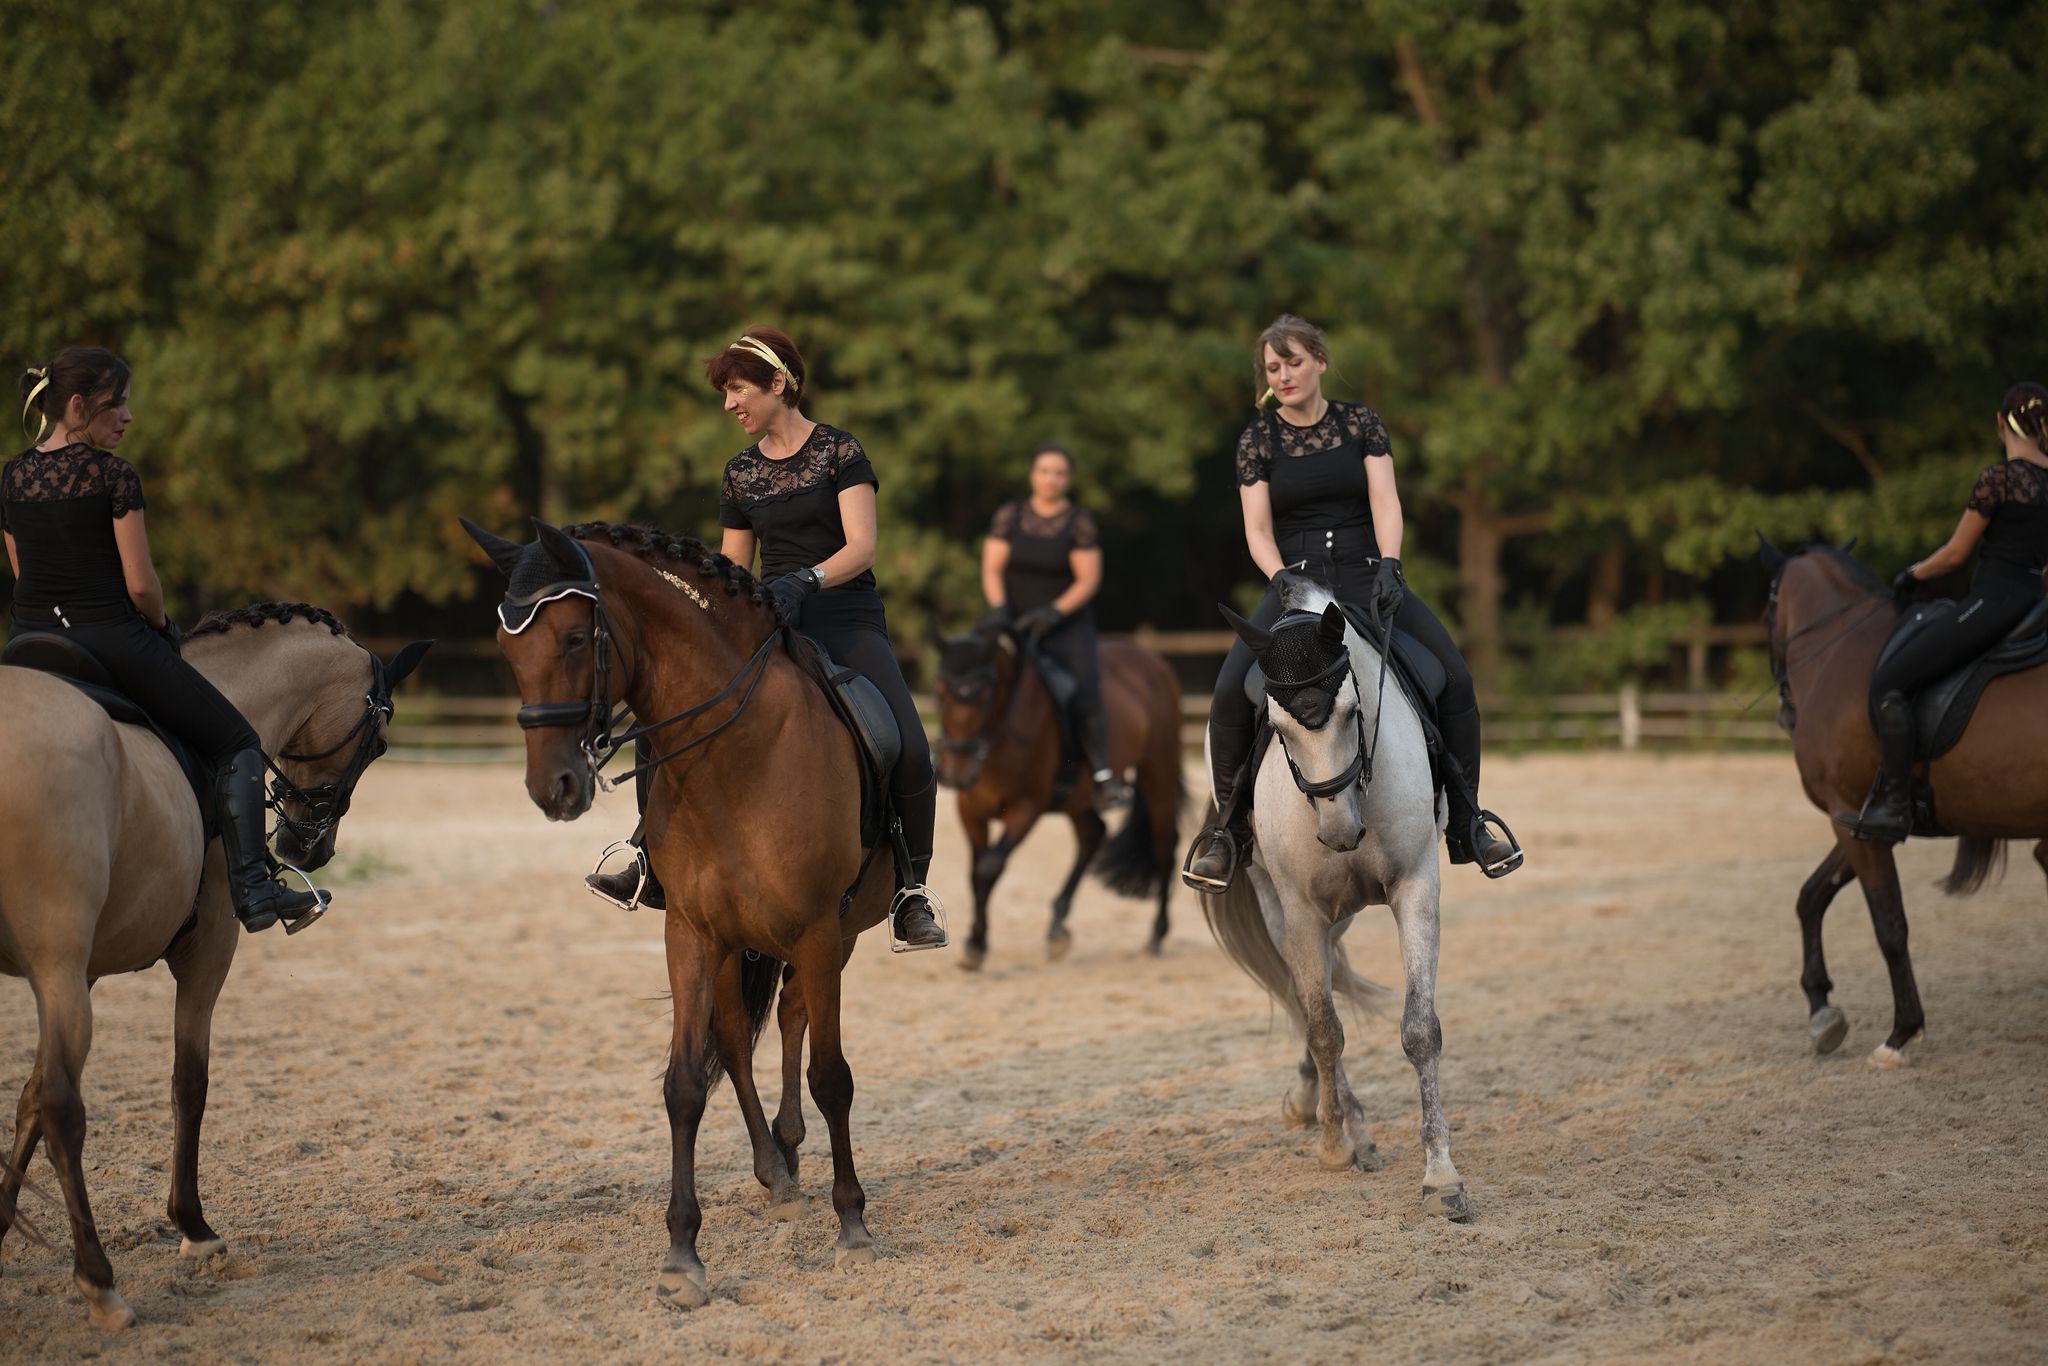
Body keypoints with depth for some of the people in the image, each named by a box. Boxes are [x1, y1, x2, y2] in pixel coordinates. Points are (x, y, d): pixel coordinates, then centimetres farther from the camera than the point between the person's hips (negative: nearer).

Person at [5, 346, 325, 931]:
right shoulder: (114, 477, -12)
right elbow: (141, 586, -12)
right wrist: (161, 626, 7)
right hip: (113, 640, -5)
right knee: (236, 745, 7)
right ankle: (253, 891, -3)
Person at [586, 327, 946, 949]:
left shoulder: (839, 451, -2)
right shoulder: (741, 472, 13)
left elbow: (862, 548, -12)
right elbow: (732, 572, 18)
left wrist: (806, 580, -27)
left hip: (849, 623, -5)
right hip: (771, 627, 5)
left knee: (909, 752, -25)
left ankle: (911, 891, -11)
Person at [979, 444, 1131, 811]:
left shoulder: (1080, 523, -2)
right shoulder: (1010, 515, 6)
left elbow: (1089, 579, -7)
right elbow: (991, 567, 4)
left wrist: (1053, 611, -20)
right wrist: (998, 606, -14)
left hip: (1066, 626, -2)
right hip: (1014, 623, 2)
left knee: (1084, 692, -21)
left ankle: (1103, 776, -14)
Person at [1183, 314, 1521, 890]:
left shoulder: (1360, 422, 7)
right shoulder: (1258, 439, 5)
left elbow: (1385, 501, -3)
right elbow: (1257, 529, -1)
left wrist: (1389, 565, -20)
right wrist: (1281, 579, -20)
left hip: (1367, 578, 1)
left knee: (1454, 679, -18)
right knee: (1231, 690, -25)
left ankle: (1465, 823, -4)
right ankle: (1228, 824, -6)